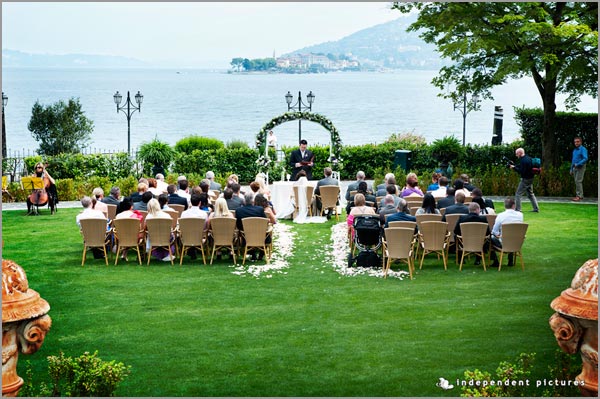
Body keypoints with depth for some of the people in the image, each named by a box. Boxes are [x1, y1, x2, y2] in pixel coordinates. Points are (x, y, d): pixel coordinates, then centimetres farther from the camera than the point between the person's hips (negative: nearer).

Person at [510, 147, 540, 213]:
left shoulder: (523, 160, -21)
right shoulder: (528, 158, 10)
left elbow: (522, 172, -25)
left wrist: (514, 168, -17)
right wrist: (514, 165, 7)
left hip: (525, 180, -10)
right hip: (530, 179, 10)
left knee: (518, 194, -3)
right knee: (530, 194, 18)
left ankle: (518, 209, -3)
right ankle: (536, 208, 19)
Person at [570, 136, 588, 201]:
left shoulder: (583, 149, -9)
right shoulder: (574, 150, 16)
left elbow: (585, 159, -21)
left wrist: (577, 164, -24)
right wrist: (571, 169, 19)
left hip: (580, 167, -8)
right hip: (575, 168, 8)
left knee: (578, 181, -13)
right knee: (577, 182, 9)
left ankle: (579, 196, -13)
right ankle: (580, 195, 14)